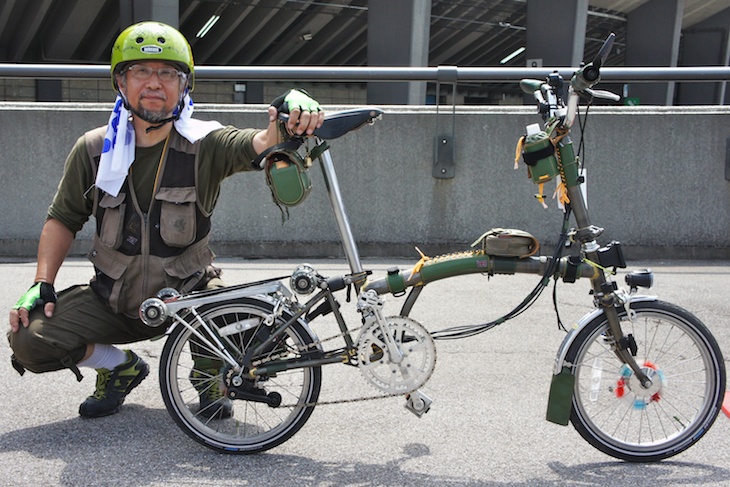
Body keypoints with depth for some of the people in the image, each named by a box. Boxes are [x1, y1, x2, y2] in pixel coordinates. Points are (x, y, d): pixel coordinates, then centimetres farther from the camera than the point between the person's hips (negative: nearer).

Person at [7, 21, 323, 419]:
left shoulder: (205, 145, -12)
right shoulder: (94, 149, -4)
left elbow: (257, 145, -31)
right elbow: (63, 220, 6)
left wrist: (285, 124, -54)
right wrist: (41, 285, -5)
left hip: (187, 294, -2)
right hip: (112, 298, 3)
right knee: (28, 339, -14)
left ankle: (209, 372, 9)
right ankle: (121, 368, 15)